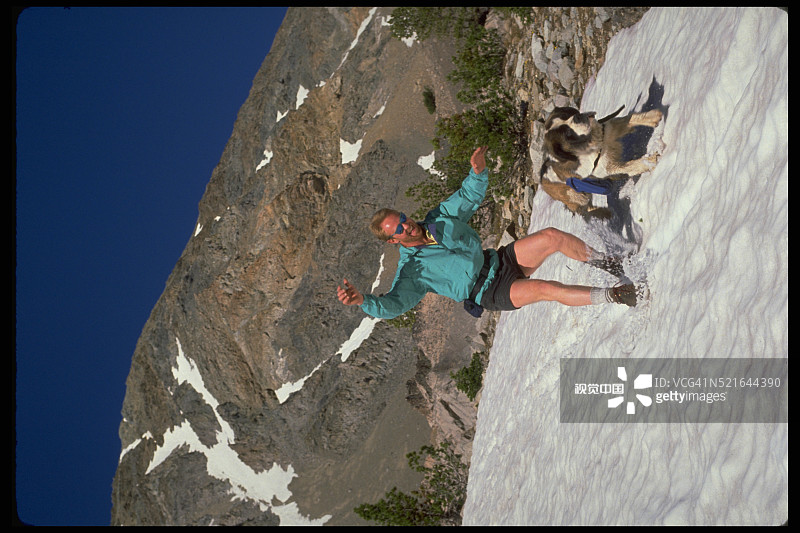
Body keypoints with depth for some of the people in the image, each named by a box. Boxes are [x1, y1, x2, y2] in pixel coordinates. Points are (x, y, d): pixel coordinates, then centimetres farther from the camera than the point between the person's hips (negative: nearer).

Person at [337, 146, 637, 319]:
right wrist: (361, 301, -42)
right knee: (547, 289, -28)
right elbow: (392, 305, -22)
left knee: (551, 237, -17)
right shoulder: (412, 270, -12)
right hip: (492, 294, -6)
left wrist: (478, 172, -14)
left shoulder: (440, 219, 4)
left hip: (502, 260, 6)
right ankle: (612, 296, -17)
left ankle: (600, 261, 5)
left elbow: (470, 196, 9)